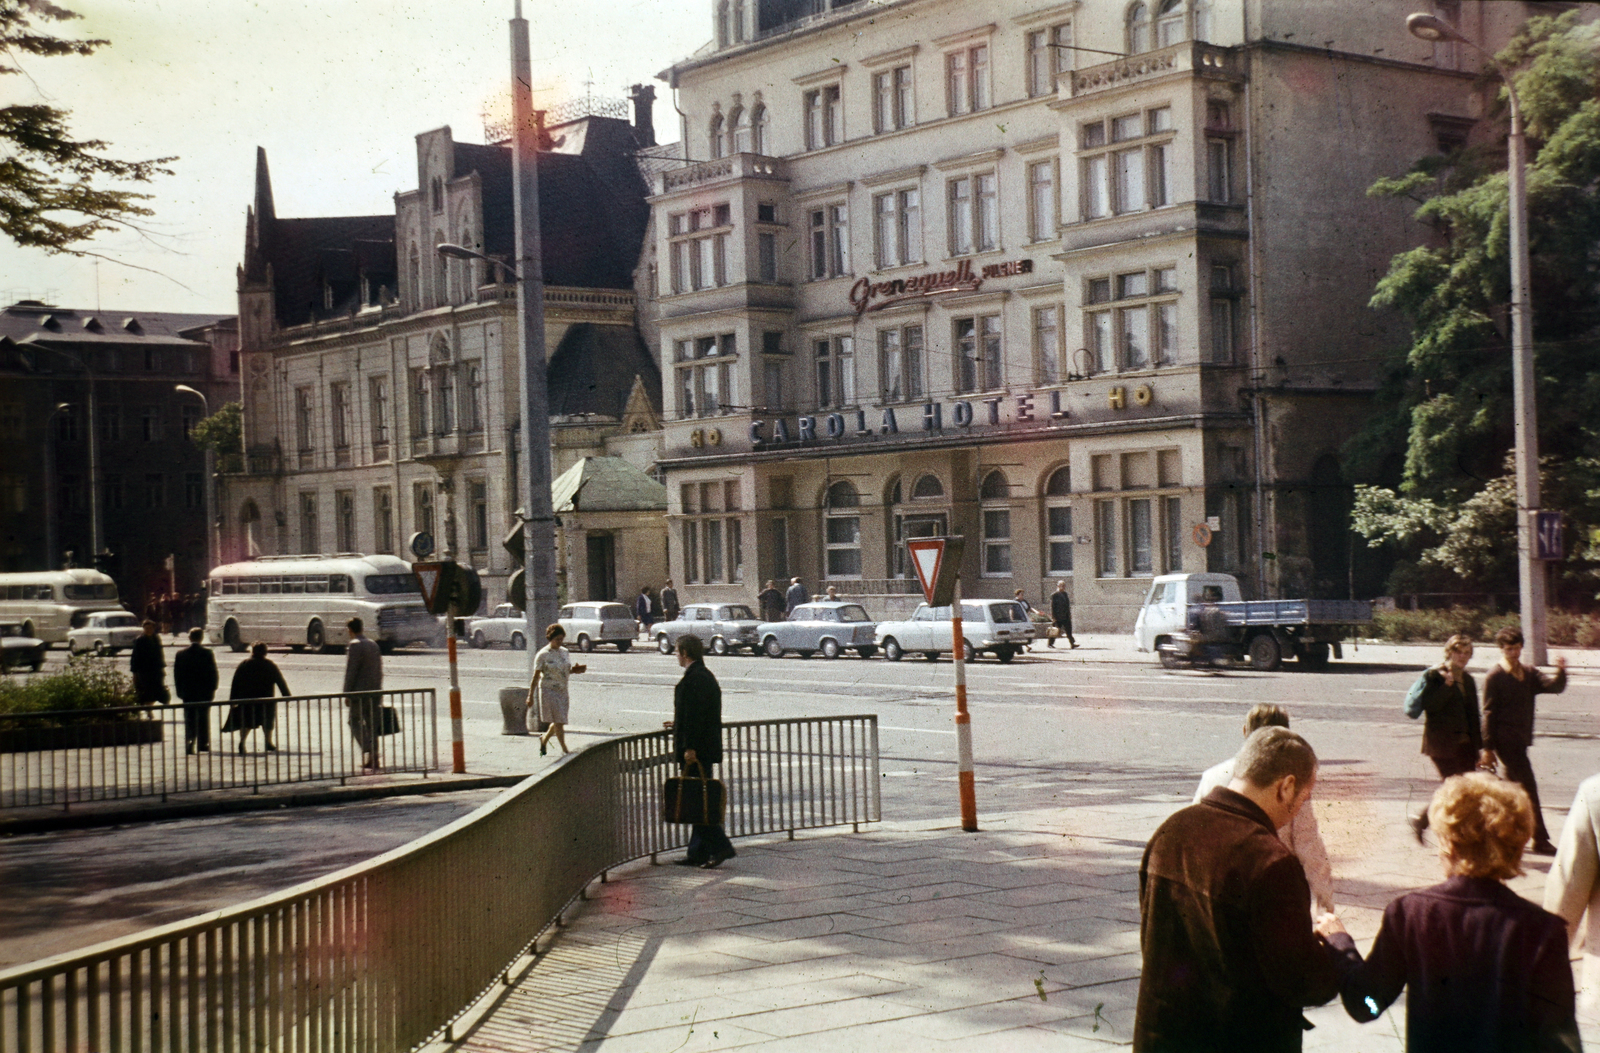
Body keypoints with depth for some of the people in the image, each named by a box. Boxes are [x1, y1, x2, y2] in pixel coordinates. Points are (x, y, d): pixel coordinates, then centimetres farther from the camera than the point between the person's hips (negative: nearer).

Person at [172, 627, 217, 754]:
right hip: (205, 691, -1)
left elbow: (177, 675, 2)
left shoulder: (180, 654, 0)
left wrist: (180, 691, 9)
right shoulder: (208, 653, -7)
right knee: (204, 718, 9)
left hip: (188, 692, 1)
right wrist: (212, 689, 2)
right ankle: (203, 743, 9)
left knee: (189, 720, 6)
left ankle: (189, 745, -6)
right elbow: (213, 672, -6)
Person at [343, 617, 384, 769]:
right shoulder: (374, 645, 13)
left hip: (360, 693, -7)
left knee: (355, 722, 1)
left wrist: (347, 694, -11)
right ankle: (374, 757, 9)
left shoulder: (354, 646, -10)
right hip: (375, 692, 7)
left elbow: (351, 672, -14)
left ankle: (368, 751, -16)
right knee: (372, 725, 10)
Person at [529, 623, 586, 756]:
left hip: (562, 690, 6)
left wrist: (575, 670, -5)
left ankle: (544, 739, 37)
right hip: (548, 690, -6)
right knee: (558, 721, -8)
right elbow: (536, 677, -7)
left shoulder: (565, 653, 8)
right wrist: (530, 696, -8)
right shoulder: (543, 655, -8)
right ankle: (564, 749, -2)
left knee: (559, 721, 12)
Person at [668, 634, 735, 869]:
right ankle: (697, 852, 16)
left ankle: (720, 846, -11)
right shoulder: (706, 676, 17)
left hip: (695, 751, -11)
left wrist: (689, 747, -23)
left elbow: (695, 714, -22)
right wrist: (678, 725, 37)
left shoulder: (694, 678, -15)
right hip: (707, 748, 11)